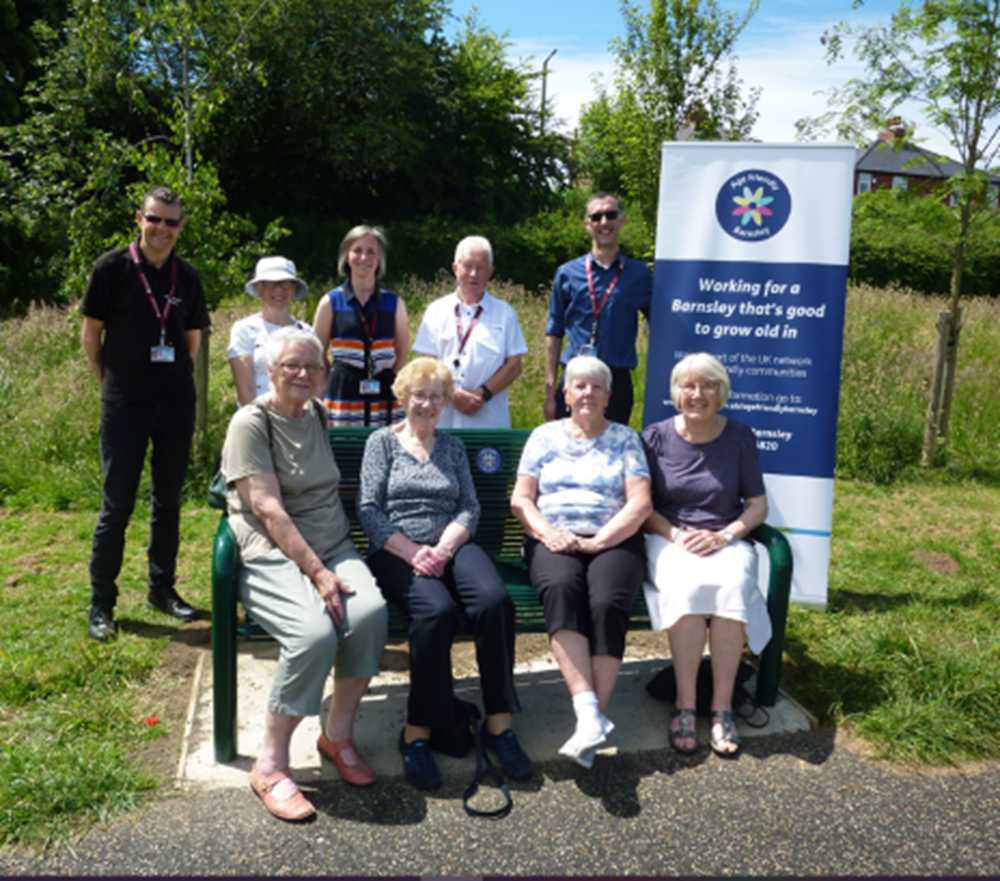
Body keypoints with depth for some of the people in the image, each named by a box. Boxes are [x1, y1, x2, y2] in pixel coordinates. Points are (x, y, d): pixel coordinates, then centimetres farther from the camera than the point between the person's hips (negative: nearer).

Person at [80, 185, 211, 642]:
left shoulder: (186, 275, 6)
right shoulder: (112, 267, -4)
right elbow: (90, 333, 1)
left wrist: (175, 379, 11)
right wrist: (110, 381, 2)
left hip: (177, 402, 4)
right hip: (125, 404, -4)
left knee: (168, 499, 12)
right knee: (117, 503, -1)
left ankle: (162, 588, 25)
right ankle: (101, 604, 11)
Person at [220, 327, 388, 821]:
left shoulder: (317, 415, 17)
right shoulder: (251, 423, -4)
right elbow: (268, 508, -13)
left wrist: (329, 566, 15)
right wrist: (317, 573, -20)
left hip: (333, 547, 6)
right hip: (272, 556, -5)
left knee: (370, 612, -25)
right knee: (316, 633, -31)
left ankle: (338, 735, -5)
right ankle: (270, 766, -12)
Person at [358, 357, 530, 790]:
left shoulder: (452, 446, 22)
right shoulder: (382, 442, 13)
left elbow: (469, 507, 11)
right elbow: (369, 510, 1)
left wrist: (443, 548, -9)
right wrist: (412, 551, -13)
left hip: (451, 545, 3)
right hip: (397, 551, -2)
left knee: (494, 600, -30)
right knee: (436, 609, -35)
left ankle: (498, 722, -18)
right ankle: (417, 732, -22)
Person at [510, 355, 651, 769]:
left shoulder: (625, 438, 15)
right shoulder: (545, 435, 18)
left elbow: (640, 503, 3)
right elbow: (520, 499, 10)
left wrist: (598, 541, -11)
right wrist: (548, 533, -9)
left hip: (613, 541, 0)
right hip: (555, 541, 0)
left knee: (607, 602, -32)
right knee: (561, 587, -34)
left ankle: (592, 717, -27)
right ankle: (589, 714, -39)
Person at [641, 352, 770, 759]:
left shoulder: (739, 437, 8)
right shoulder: (655, 438, 5)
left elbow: (757, 503, 7)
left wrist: (724, 535, -10)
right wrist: (676, 535, -13)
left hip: (726, 540, 1)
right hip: (668, 539, -1)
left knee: (731, 586, -33)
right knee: (688, 586, -35)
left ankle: (722, 707, -23)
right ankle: (685, 705, -23)